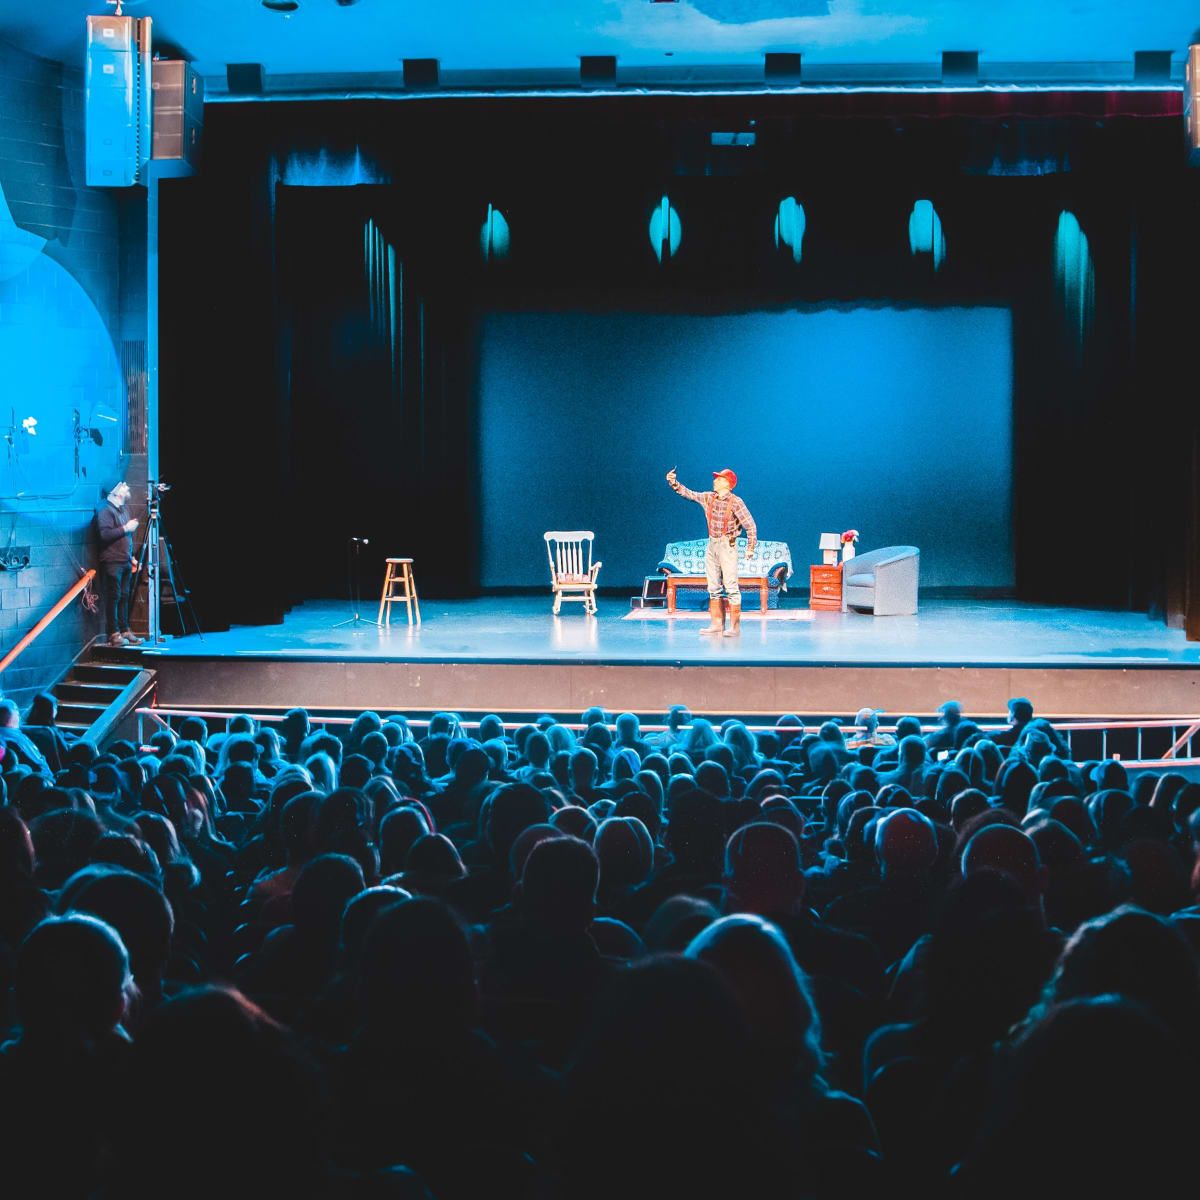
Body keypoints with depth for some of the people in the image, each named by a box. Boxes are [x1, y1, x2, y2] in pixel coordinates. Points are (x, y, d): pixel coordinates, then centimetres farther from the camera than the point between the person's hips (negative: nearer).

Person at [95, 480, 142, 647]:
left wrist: (132, 556, 20)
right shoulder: (106, 510, -9)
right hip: (112, 562, -8)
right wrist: (125, 528, -17)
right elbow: (105, 534, -21)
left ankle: (125, 631, 12)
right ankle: (114, 635, -7)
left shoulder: (123, 509, 19)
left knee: (124, 598, 9)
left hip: (125, 561, 8)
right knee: (113, 597, -7)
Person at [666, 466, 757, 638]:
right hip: (712, 546, 7)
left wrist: (750, 547, -10)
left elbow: (750, 525, -9)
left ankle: (735, 626, -7)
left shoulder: (735, 502, -10)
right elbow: (688, 493, 14)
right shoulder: (708, 498, 8)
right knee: (713, 588, 8)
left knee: (731, 587, -8)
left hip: (727, 546, -7)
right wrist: (673, 483, 1)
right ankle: (716, 624, 14)